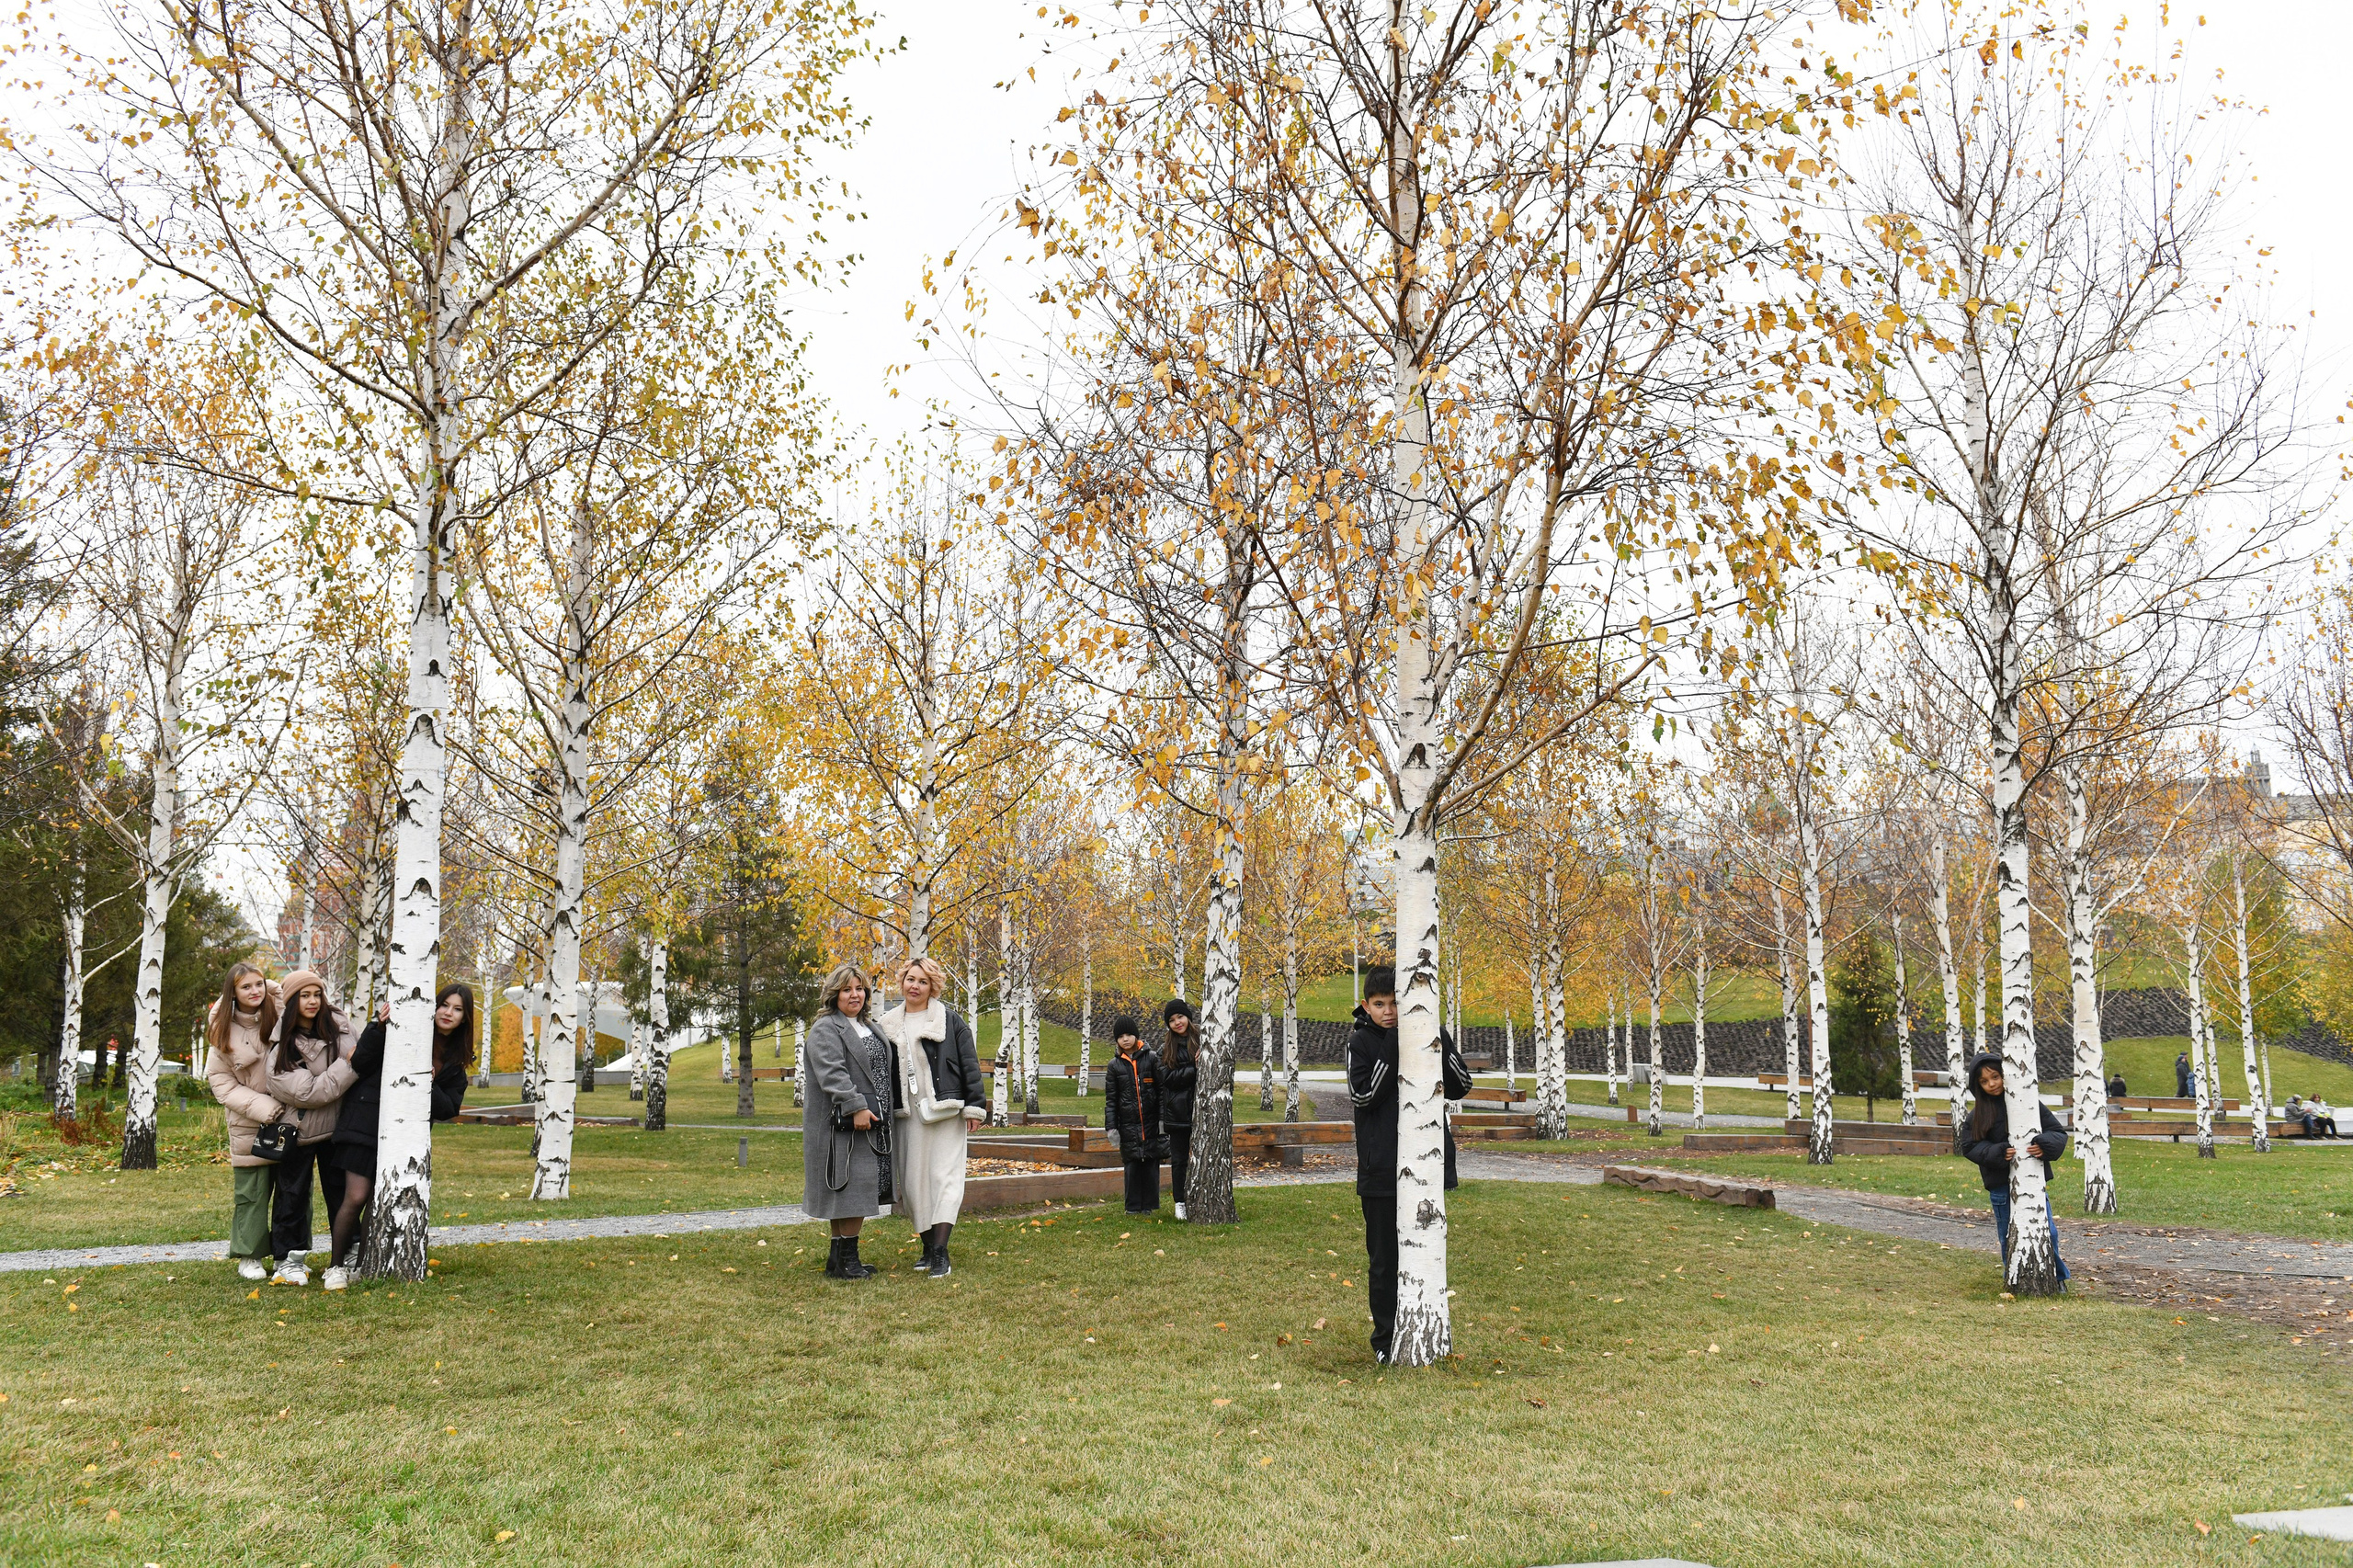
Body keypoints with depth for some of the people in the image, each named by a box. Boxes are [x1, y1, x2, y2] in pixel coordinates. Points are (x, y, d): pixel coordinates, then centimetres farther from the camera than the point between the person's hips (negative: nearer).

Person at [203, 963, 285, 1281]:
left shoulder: (281, 1015, 0)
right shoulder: (224, 1031, -1)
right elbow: (222, 1083, -1)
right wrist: (266, 1110, -13)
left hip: (291, 1116, 1)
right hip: (249, 1124, -1)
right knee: (251, 1191, 1)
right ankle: (250, 1257, 14)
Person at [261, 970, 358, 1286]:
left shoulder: (338, 1023, -4)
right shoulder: (281, 1049, -17)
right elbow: (308, 1092, -23)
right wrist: (348, 1065, -23)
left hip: (337, 1126, 3)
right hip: (299, 1128, -3)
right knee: (293, 1193, 6)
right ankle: (290, 1260, 18)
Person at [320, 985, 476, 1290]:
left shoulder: (455, 1061, 10)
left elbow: (449, 1110, 5)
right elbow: (359, 1065, -8)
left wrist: (430, 1086, -14)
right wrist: (379, 1028, -22)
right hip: (366, 1126, -4)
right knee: (356, 1198, -9)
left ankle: (357, 1262, 22)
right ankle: (335, 1266, 7)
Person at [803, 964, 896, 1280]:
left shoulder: (869, 1027, 21)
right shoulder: (825, 1029, -7)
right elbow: (831, 1073, -20)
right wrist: (856, 1107, -26)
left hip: (871, 1124, 9)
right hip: (842, 1125, -9)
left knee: (861, 1192, 10)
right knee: (850, 1189, -10)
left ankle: (840, 1259, 17)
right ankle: (844, 1260, -5)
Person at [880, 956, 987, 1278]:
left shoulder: (950, 1019, 1)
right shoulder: (889, 1025, 12)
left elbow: (970, 1064, -1)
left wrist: (974, 1106, -6)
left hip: (945, 1111, -4)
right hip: (907, 1114, 4)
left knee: (944, 1176, -9)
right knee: (913, 1180, 6)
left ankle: (941, 1253, -13)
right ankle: (928, 1248, 17)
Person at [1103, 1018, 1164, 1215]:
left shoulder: (1151, 1059, 3)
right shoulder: (1114, 1065, 7)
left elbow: (1161, 1089, 3)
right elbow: (1110, 1099, 8)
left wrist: (1163, 1118, -3)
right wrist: (1111, 1126, 1)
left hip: (1151, 1122, -1)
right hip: (1128, 1124, 1)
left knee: (1151, 1163, 1)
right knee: (1132, 1164, 1)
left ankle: (1150, 1205, 11)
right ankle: (1133, 1206, 10)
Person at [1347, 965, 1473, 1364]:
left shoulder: (1428, 1032, 4)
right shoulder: (1361, 1041, -3)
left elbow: (1461, 1087, 2)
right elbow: (1361, 1096, -15)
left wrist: (1441, 1049, -13)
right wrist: (1392, 1052, -21)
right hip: (1380, 1170, -2)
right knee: (1384, 1260, 4)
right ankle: (1386, 1339, 16)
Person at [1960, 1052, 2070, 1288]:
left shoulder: (2029, 1103, 0)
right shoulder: (1977, 1115, 2)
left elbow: (2058, 1132, 0)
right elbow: (1971, 1147, -1)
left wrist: (2044, 1146, -20)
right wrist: (1998, 1153, -18)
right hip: (2001, 1185, 1)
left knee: (2047, 1232, 0)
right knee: (2009, 1236, 7)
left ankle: (2056, 1276, 22)